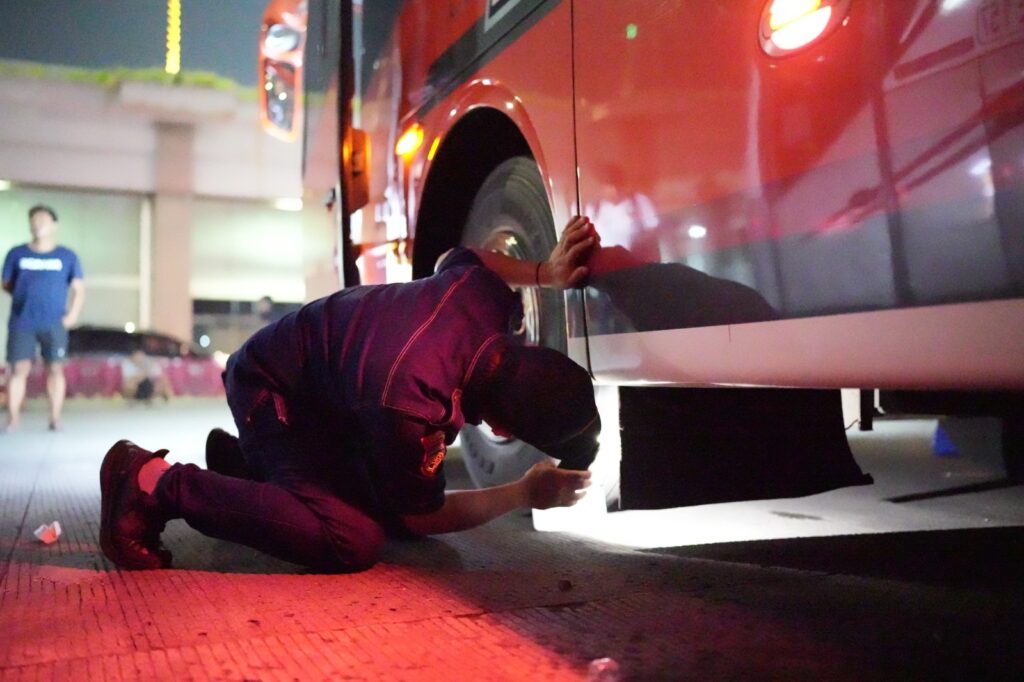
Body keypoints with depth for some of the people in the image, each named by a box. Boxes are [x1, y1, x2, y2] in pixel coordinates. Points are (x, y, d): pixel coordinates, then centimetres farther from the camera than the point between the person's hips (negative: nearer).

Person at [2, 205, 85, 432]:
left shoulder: (67, 257, 6)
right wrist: (27, 295, 2)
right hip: (22, 322, 0)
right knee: (19, 368, -3)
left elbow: (78, 288, 7)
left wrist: (72, 315, -4)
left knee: (55, 369, 1)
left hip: (54, 324, 0)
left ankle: (55, 418, 8)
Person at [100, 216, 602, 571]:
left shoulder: (483, 292, -22)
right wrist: (523, 495, -14)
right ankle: (155, 482, -14)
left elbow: (456, 257, 7)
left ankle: (242, 459, 27)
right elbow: (418, 517, -20)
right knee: (353, 539, -27)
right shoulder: (406, 409, -41)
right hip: (271, 389, -9)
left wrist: (545, 273, -6)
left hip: (325, 376, 9)